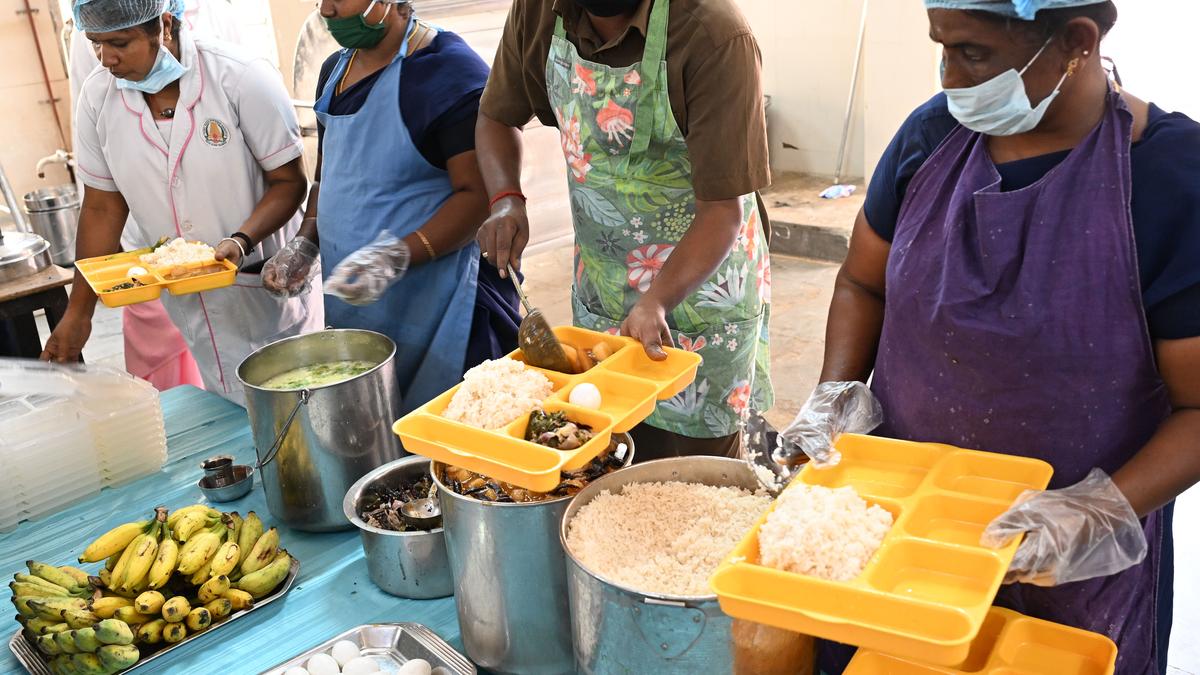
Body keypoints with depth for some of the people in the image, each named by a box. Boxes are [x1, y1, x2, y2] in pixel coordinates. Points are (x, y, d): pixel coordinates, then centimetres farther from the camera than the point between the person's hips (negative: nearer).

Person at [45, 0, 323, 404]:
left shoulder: (242, 79, -15)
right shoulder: (97, 98, -3)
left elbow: (289, 181, -10)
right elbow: (103, 208, 4)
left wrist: (242, 240, -27)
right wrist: (78, 312, 4)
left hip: (266, 288, -3)